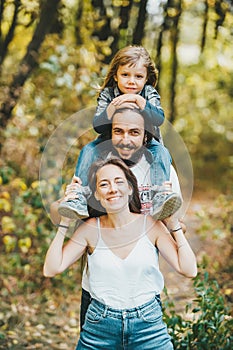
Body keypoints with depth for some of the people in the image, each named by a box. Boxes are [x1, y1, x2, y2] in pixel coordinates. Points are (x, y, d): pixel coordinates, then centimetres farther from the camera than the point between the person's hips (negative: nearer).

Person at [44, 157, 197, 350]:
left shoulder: (150, 225, -5)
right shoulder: (91, 229, -3)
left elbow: (189, 270, -8)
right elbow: (51, 269, -8)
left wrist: (174, 223, -10)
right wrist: (65, 222, -9)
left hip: (148, 327, 0)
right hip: (99, 329, 1)